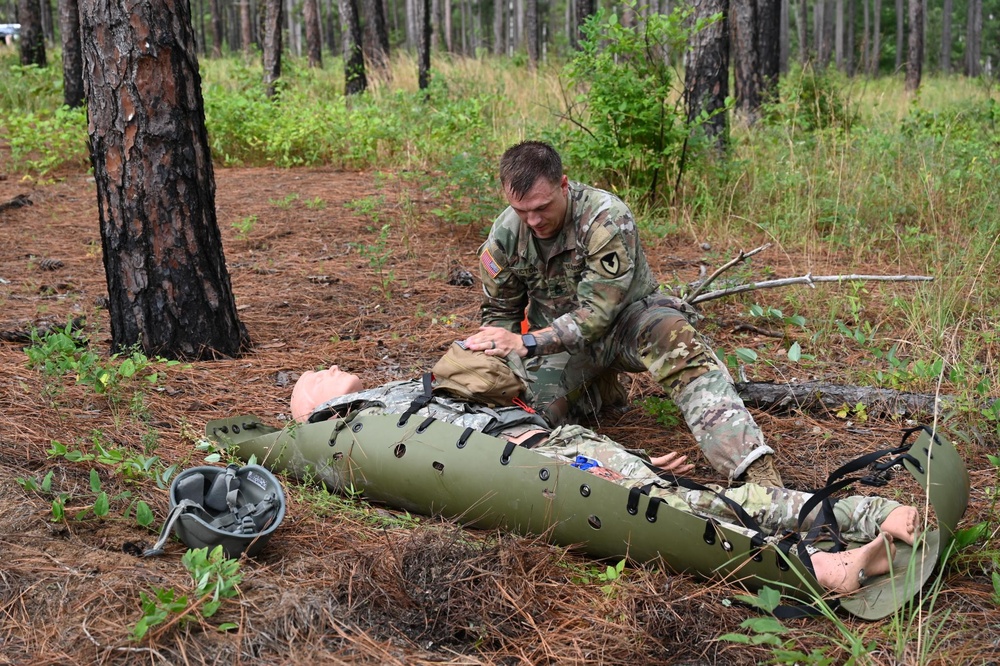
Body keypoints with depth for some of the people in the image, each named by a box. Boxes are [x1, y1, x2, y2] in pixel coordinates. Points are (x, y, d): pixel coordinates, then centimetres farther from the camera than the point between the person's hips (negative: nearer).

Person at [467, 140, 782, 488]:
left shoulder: (607, 217, -27)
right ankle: (598, 389, 16)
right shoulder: (504, 237, -11)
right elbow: (500, 313, 4)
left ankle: (754, 466, -49)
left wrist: (526, 343, -39)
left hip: (628, 316, -4)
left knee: (677, 341, -37)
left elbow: (596, 314, -30)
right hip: (559, 338, 5)